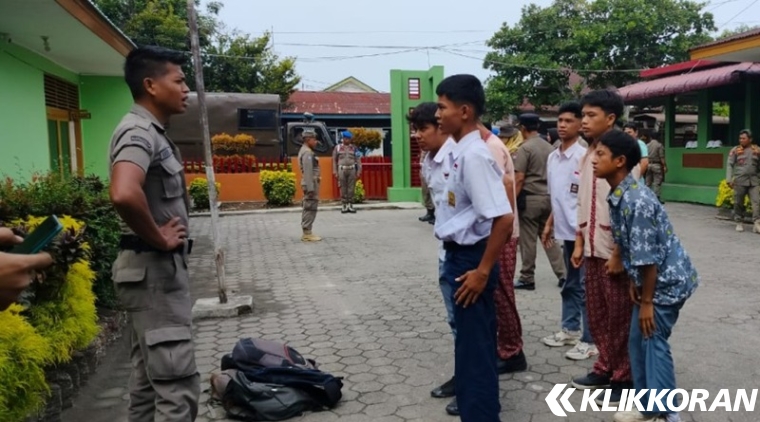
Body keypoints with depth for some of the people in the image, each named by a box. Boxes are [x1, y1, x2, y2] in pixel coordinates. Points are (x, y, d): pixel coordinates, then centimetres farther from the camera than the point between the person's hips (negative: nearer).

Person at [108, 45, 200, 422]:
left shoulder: (152, 131, 14)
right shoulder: (139, 131, -17)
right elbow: (124, 195, -38)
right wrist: (158, 238, -21)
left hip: (160, 267, 10)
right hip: (153, 269, -10)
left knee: (150, 377, 18)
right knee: (178, 386, -6)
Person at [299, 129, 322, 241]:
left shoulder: (306, 151, 17)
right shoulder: (307, 153, -16)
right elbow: (308, 172, -22)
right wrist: (311, 188, -25)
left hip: (310, 184, 11)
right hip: (311, 183, -11)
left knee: (308, 208, 12)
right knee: (310, 208, -9)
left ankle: (307, 232, 16)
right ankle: (307, 233, -7)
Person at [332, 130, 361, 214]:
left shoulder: (354, 148, 9)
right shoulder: (337, 148, 8)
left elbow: (358, 160, 7)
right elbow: (334, 160, 8)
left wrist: (359, 171, 0)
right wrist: (335, 171, 2)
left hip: (352, 170, 1)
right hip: (342, 170, -1)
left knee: (351, 188, 1)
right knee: (343, 188, 0)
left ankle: (350, 205, 8)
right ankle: (344, 206, 6)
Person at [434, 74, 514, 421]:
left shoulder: (474, 155, -22)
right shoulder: (458, 151, 8)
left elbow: (504, 219, -27)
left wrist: (482, 271, -21)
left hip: (472, 258, -10)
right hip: (458, 255, 10)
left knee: (476, 346, 3)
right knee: (469, 342, 23)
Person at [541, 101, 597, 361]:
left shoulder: (584, 157, -14)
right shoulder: (552, 157, 9)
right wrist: (549, 225, 17)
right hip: (564, 230, 8)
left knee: (586, 287, 1)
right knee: (570, 284, 18)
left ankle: (590, 340, 11)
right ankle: (570, 329, 31)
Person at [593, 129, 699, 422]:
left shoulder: (636, 201, -28)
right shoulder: (617, 196, 1)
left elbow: (648, 258, -25)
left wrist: (646, 301, -17)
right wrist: (633, 283, 11)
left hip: (667, 280, -9)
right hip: (651, 279, 9)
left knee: (653, 342, -1)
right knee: (638, 341, 14)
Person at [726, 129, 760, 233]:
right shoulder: (735, 150, 2)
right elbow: (730, 165, 1)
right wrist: (729, 180, -6)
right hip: (740, 181, -1)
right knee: (738, 203, 4)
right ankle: (739, 223, 16)